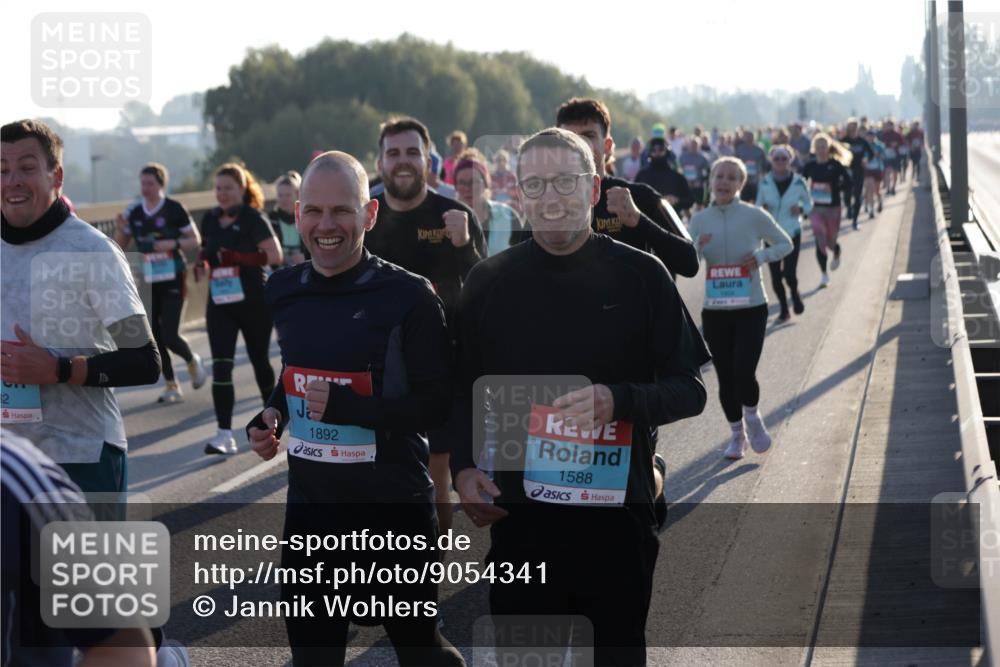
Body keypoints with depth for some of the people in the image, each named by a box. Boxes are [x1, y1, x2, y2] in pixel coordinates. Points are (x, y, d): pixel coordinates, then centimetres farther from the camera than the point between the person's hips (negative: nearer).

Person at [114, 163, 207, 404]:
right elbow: (121, 247, 13)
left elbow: (195, 240, -4)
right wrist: (121, 230, -7)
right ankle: (171, 386, 14)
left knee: (170, 335, -10)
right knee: (155, 337, 3)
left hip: (172, 279, -5)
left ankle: (192, 361, 22)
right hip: (147, 282, 5)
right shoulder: (134, 214, 6)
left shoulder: (174, 209, -7)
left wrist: (170, 244, -18)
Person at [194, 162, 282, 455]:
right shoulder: (210, 219, 7)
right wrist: (202, 266, -2)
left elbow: (275, 255, -14)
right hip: (220, 302, 4)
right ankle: (224, 433, -13)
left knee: (259, 360, 13)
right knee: (221, 365, -10)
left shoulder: (253, 218, -9)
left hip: (253, 301, -3)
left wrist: (243, 258, -27)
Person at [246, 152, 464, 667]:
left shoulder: (408, 297, -15)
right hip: (309, 504, 5)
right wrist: (271, 417, 0)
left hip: (393, 506, -5)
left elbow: (438, 404, -17)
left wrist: (349, 408, -27)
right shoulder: (283, 292, 3)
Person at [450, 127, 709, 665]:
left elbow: (689, 389, -2)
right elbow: (462, 389, 12)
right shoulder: (490, 281, 3)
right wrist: (463, 469, -4)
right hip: (518, 516, 2)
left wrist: (618, 401, -20)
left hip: (617, 516, -1)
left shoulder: (639, 276, -3)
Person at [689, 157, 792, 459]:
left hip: (751, 308, -3)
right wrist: (698, 247, -18)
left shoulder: (754, 216, -4)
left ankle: (753, 419, 17)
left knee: (743, 372, -14)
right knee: (726, 378, 7)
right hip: (714, 310, 3)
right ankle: (737, 434, 28)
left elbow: (785, 244, 8)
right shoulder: (700, 220, 3)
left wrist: (762, 256, -11)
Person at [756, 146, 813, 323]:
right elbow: (758, 204, 8)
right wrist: (762, 209, -14)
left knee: (789, 273, -11)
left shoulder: (798, 182, -7)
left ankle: (795, 294, 23)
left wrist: (801, 210, -14)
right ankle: (784, 310, 22)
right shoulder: (765, 183, -3)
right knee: (775, 276, 3)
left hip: (792, 233, -2)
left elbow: (809, 203, 6)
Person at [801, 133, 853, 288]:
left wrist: (833, 187, -25)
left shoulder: (836, 165, -7)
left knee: (830, 242, 10)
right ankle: (823, 274, 2)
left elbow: (849, 186, -9)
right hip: (815, 208, 1)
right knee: (820, 239, -13)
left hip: (832, 208, -1)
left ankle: (837, 254, 48)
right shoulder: (810, 166, 0)